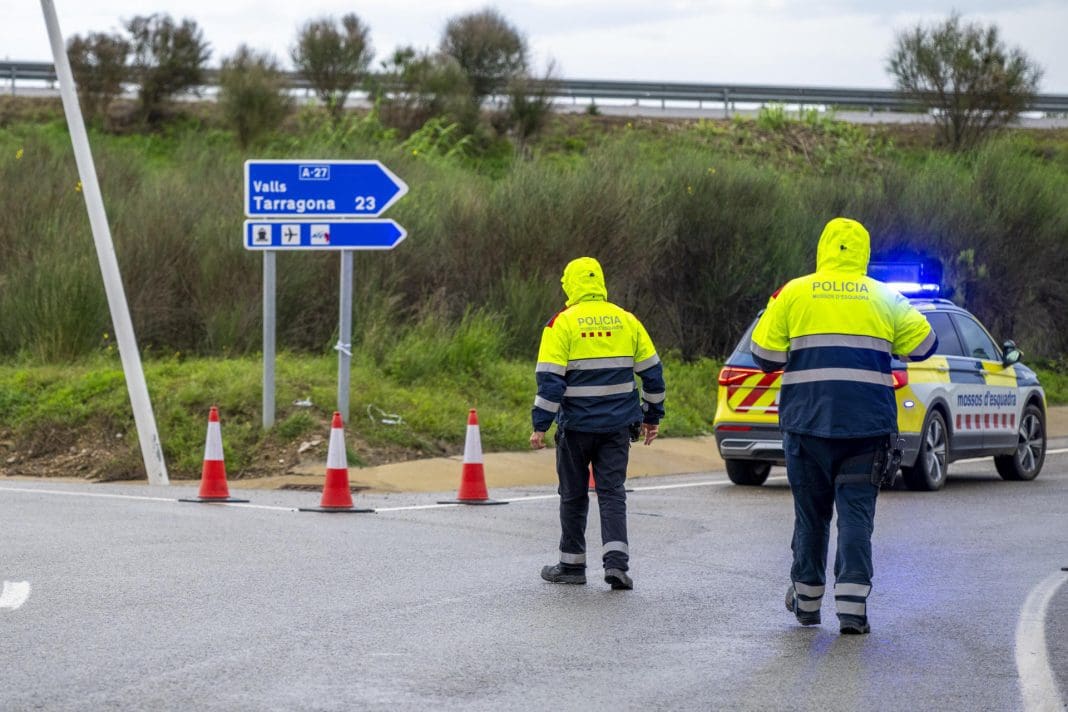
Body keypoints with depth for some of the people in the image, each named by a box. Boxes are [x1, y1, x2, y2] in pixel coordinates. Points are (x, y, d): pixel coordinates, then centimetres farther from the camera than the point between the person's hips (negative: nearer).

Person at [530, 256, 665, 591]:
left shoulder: (562, 324, -8)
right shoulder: (627, 321, 4)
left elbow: (550, 379, -13)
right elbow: (652, 372, 8)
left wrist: (540, 425, -10)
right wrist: (652, 416, 17)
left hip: (576, 425, -2)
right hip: (618, 425, 2)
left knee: (573, 495, 11)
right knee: (612, 492, 4)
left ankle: (572, 565, 18)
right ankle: (616, 562, -11)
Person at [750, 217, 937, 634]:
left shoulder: (794, 294, 2)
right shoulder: (884, 299, 6)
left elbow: (765, 355, 1)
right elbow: (923, 345, 9)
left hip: (807, 422, 0)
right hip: (868, 425, 0)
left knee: (811, 511, 14)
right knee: (857, 513, 1)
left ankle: (806, 599, 24)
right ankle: (852, 605, -10)